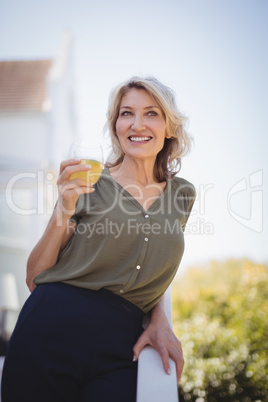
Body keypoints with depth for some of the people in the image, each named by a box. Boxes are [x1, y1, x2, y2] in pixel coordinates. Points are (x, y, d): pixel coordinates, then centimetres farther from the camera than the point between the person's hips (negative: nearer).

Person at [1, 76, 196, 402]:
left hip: (119, 350, 2)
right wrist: (65, 209, -14)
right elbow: (34, 278, -1)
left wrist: (159, 321, 1)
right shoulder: (88, 184, -1)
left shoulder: (182, 194, 8)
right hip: (52, 330, -2)